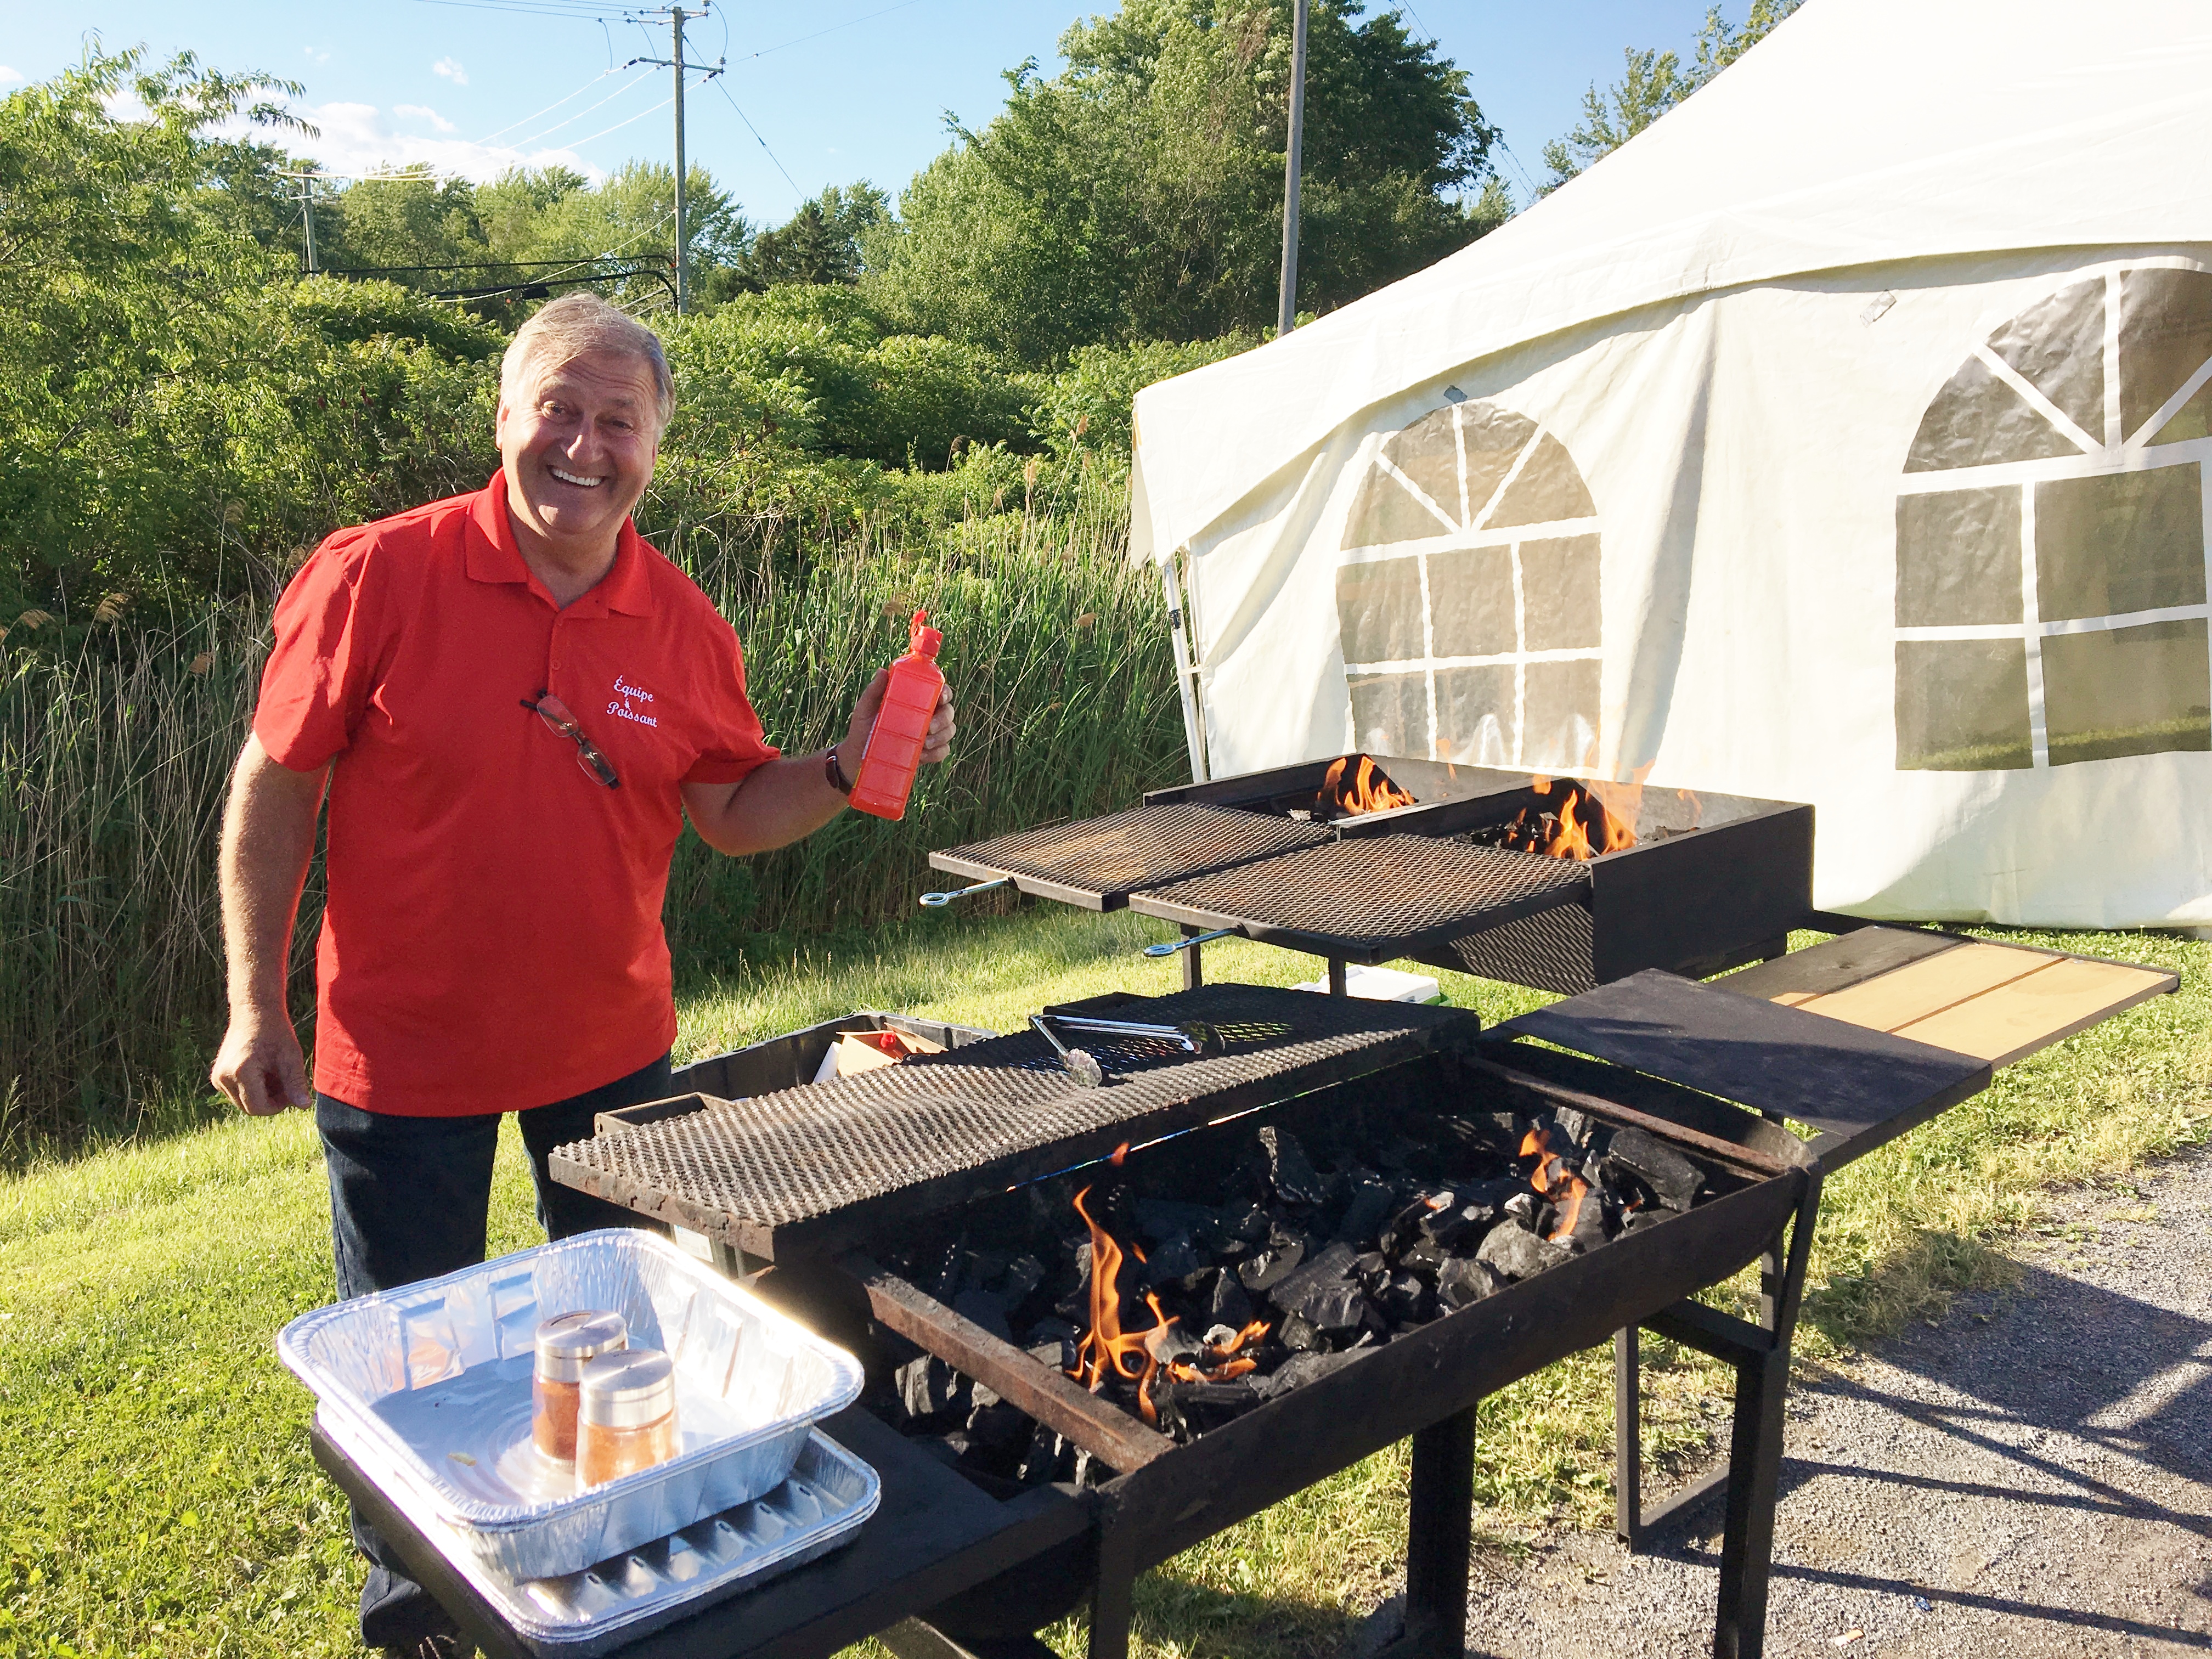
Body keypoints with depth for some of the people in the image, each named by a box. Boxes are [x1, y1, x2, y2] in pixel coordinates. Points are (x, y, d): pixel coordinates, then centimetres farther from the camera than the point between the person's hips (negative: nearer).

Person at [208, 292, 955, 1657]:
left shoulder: (684, 625, -5)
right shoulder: (375, 577, -14)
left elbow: (733, 812, 2)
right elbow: (275, 793, -8)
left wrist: (850, 766, -17)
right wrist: (259, 1008, -8)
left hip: (613, 1045, 3)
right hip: (403, 1047, -3)